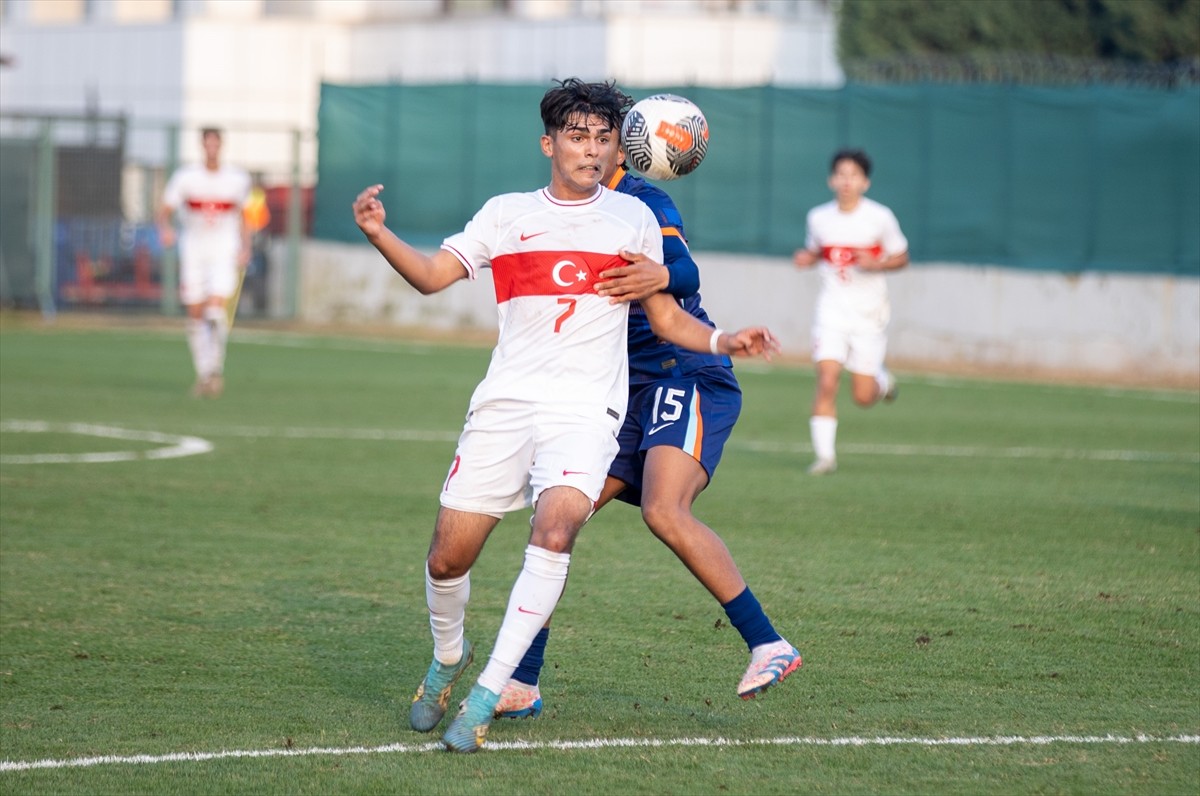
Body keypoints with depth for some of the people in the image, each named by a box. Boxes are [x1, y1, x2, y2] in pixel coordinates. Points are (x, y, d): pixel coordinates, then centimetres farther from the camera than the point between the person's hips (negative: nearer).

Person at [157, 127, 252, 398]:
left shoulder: (237, 179, 2)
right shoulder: (185, 178, -2)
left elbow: (243, 216, 15)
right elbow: (165, 211, -1)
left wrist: (245, 248, 4)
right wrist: (165, 229, -22)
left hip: (225, 253, -1)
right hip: (193, 252, 1)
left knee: (216, 310, -18)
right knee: (195, 315, 3)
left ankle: (215, 368, -5)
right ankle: (203, 374, 15)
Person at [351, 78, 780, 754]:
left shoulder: (633, 218, 12)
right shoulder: (506, 214, 11)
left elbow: (667, 318, 17)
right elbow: (432, 275, 4)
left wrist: (724, 341, -1)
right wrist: (379, 234, -13)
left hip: (586, 411, -1)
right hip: (505, 404, 1)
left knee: (555, 528, -27)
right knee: (449, 556, -2)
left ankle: (486, 697, -23)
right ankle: (449, 658, 32)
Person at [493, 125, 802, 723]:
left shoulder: (646, 205, -8)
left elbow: (686, 272, -28)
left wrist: (662, 276, -50)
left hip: (687, 377, -8)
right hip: (623, 393, 8)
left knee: (664, 511, -28)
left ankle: (767, 645, -22)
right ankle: (522, 684, 5)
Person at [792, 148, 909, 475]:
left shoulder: (880, 218, -7)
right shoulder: (819, 218, 0)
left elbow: (901, 257, 2)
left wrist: (876, 264, -18)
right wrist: (804, 257, -5)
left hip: (869, 313, -1)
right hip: (832, 310, 1)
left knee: (863, 397, 2)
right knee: (826, 381, -16)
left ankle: (883, 380, 39)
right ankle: (825, 454, -8)